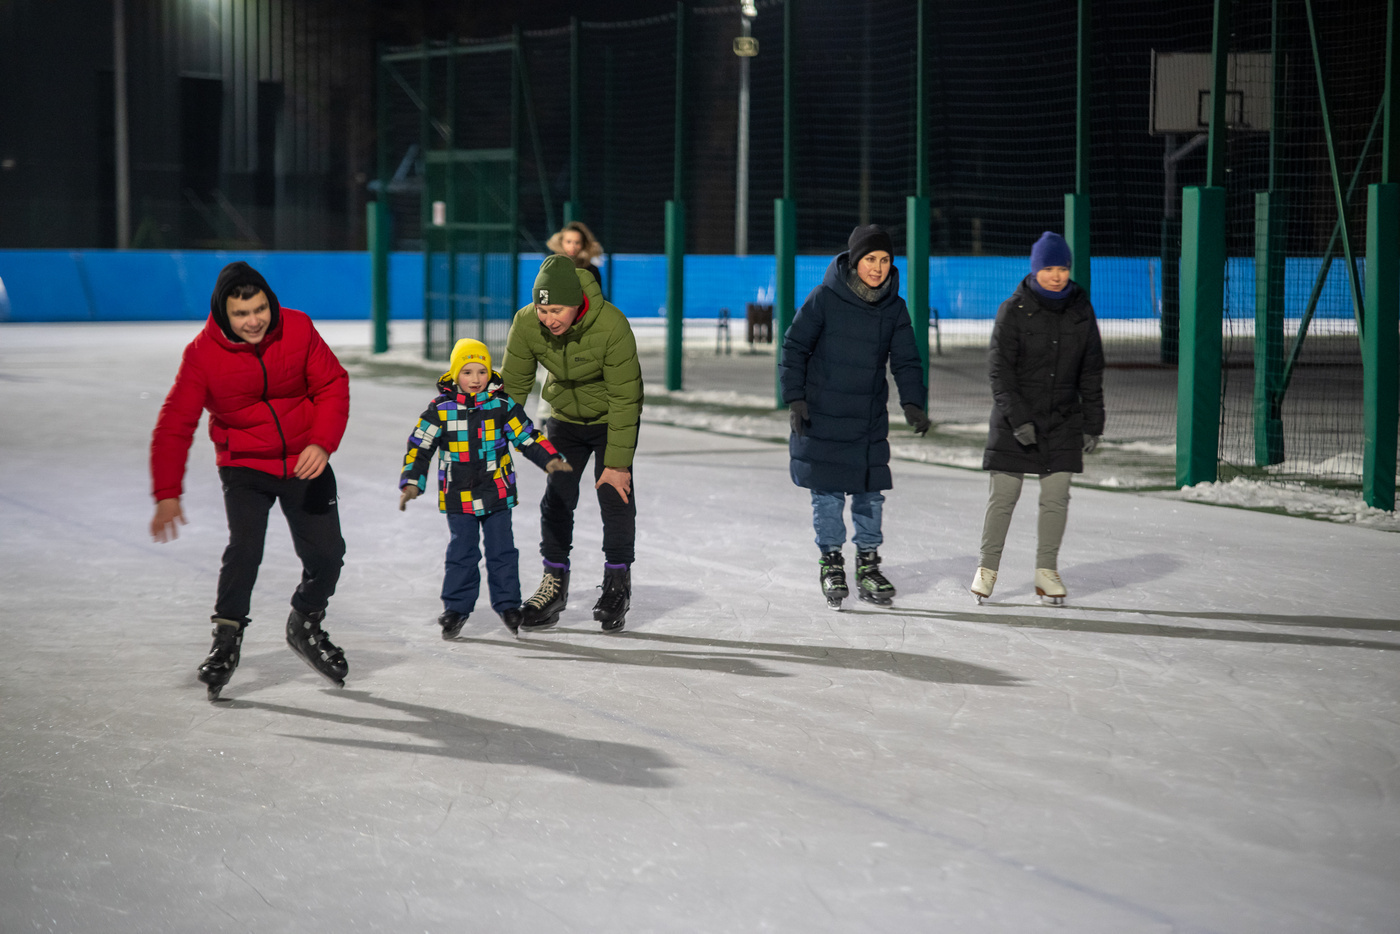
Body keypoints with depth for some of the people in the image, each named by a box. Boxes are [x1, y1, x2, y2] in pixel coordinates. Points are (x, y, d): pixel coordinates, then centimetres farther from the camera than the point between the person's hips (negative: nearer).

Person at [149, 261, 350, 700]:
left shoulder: (298, 329, -13)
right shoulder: (203, 354, -17)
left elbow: (332, 385, -5)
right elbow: (175, 425, -15)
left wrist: (322, 443, -21)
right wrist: (167, 494, -23)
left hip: (304, 462, 2)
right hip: (244, 466, -2)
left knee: (326, 554, 1)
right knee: (244, 548, -22)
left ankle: (305, 627, 30)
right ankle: (226, 640, -3)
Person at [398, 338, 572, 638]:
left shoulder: (502, 405, -2)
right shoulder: (440, 409, -4)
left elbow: (527, 436, 5)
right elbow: (419, 447, -1)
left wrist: (550, 459, -6)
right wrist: (412, 483, -7)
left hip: (497, 493, 1)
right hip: (458, 497, -1)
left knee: (502, 550, 5)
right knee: (461, 552, 4)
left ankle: (507, 604, 17)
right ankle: (456, 607, 15)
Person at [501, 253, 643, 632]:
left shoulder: (612, 326, -34)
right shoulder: (526, 324, -24)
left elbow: (625, 398, -25)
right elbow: (513, 386, -10)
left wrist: (618, 462, -22)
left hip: (611, 418, -3)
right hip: (565, 416, 3)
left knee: (615, 497, -8)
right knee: (557, 498, 0)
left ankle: (618, 583, 10)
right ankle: (554, 583, 15)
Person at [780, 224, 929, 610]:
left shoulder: (894, 308, 1)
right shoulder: (824, 298, -11)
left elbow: (906, 360, 0)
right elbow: (794, 347, -5)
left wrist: (912, 403, -15)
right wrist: (795, 398, -10)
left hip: (870, 419, 3)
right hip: (823, 417, -3)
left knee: (870, 492, 5)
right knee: (828, 492, 0)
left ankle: (868, 566, 19)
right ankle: (831, 564, 15)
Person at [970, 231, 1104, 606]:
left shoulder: (1081, 309, 4)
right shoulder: (1013, 310, -7)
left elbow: (1091, 371, 10)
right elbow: (1000, 370, -9)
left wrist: (1092, 423, 6)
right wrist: (1018, 419, -18)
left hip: (1063, 420, 3)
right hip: (1014, 419, -3)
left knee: (1056, 497, 0)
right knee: (1003, 495, -3)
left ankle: (1046, 570, 11)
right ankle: (987, 567, 11)